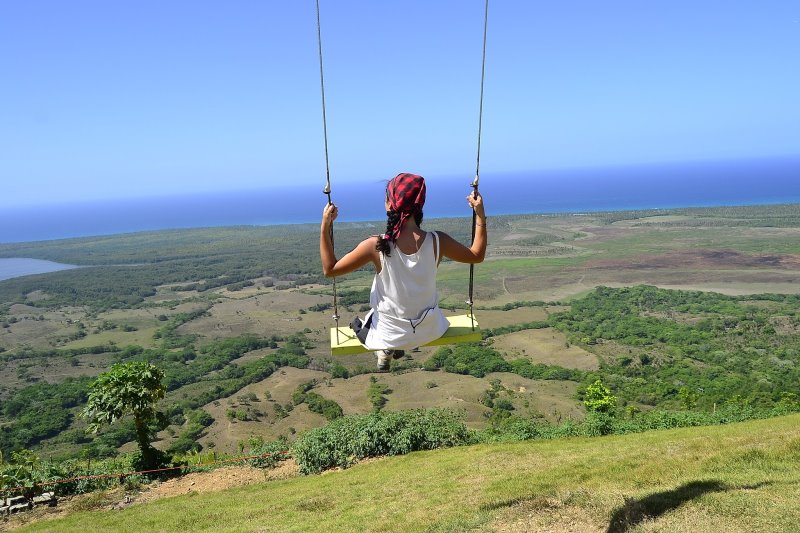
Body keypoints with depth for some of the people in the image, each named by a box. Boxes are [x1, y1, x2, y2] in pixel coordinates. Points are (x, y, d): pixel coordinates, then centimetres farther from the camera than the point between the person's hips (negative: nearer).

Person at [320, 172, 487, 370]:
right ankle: (399, 348, 34)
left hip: (390, 335, -1)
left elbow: (329, 269, -14)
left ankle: (385, 351, 20)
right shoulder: (438, 241, -20)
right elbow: (477, 255, -1)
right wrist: (481, 215, 1)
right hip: (429, 331, 2)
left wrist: (325, 226, -13)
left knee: (357, 324, 35)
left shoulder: (376, 246, -25)